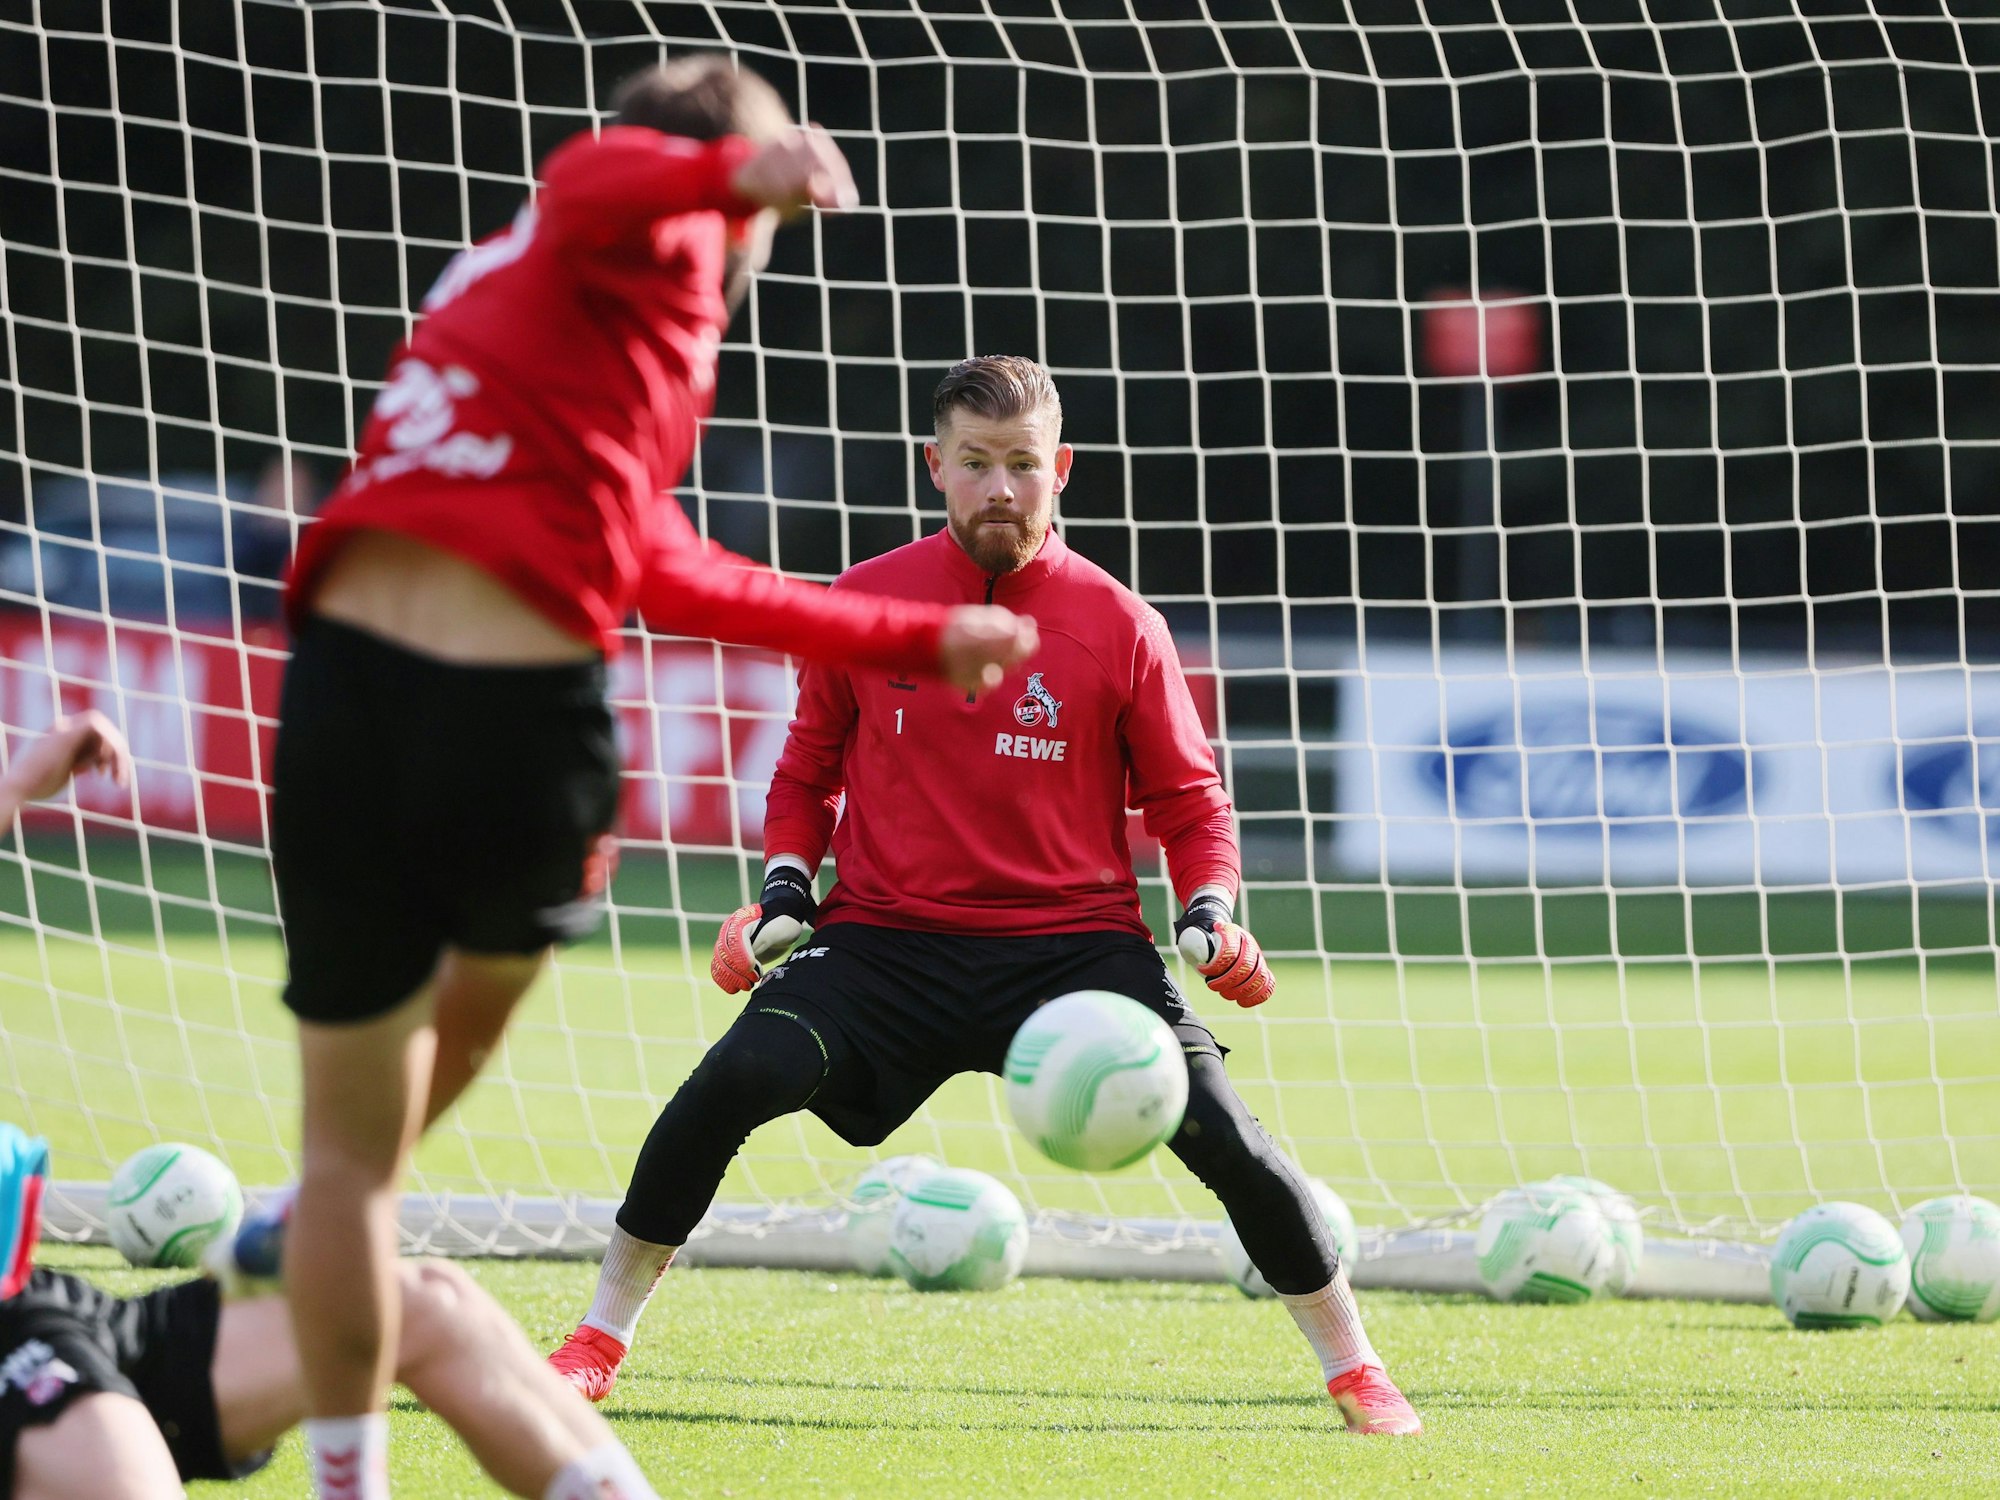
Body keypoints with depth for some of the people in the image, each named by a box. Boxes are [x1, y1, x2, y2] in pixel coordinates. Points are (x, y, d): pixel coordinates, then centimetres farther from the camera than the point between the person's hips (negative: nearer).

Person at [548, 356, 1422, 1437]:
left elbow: (1187, 802, 7)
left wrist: (1210, 917, -10)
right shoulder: (862, 602, 2)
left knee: (1221, 1133, -17)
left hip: (1073, 940, 0)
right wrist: (782, 894, 0)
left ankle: (1353, 1369, 4)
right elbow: (808, 772, 15)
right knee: (732, 1080, -23)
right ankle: (601, 1337, -6)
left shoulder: (1118, 626, -1)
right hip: (885, 942, 1)